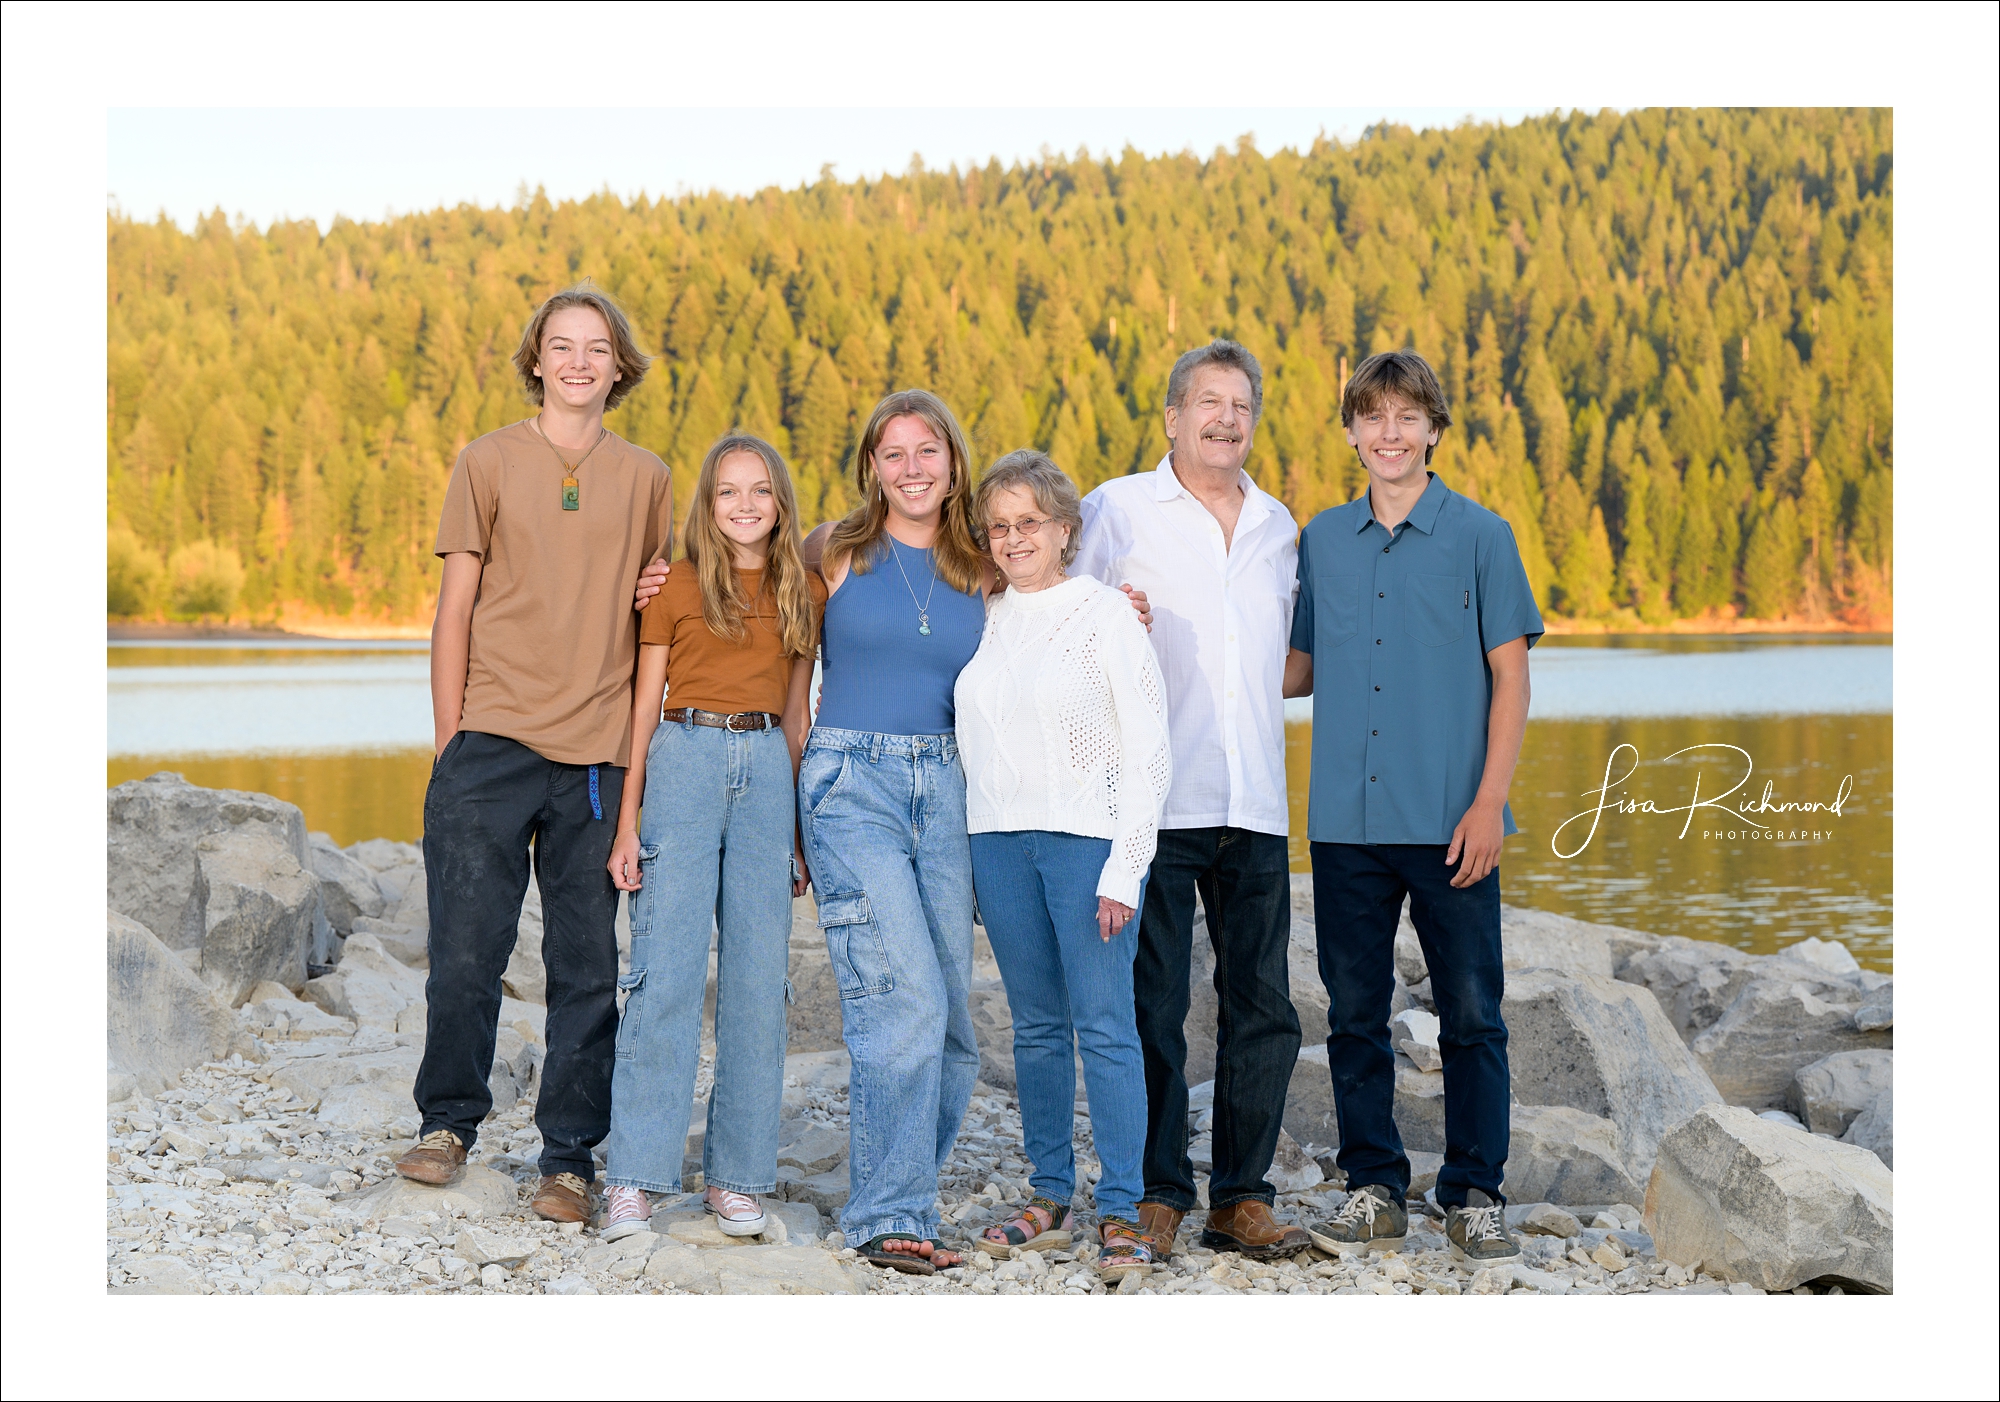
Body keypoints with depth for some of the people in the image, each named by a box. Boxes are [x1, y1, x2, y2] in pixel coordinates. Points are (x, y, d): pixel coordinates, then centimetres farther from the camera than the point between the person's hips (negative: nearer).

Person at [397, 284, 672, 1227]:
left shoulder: (647, 480, 11)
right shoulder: (488, 462, 7)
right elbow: (454, 609, 6)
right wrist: (447, 742, 1)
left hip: (597, 755, 1)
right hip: (492, 741, -1)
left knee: (587, 966, 3)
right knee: (466, 951, -2)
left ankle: (570, 1158, 12)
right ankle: (447, 1122, 18)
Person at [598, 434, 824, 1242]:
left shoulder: (805, 594, 12)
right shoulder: (676, 590, 3)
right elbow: (644, 709, 4)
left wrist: (799, 833, 15)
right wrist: (626, 826, -2)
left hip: (767, 775, 3)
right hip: (685, 764, -3)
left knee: (758, 978, 2)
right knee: (667, 971, -8)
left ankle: (737, 1176, 10)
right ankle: (634, 1180, -5)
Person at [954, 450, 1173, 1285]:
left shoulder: (1107, 615, -4)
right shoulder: (985, 621, 11)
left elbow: (1148, 753, -6)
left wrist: (1124, 870, -12)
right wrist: (964, 850, 10)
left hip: (1087, 837, -5)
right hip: (999, 840, 5)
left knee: (1105, 1027, -7)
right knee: (1036, 1027, 8)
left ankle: (1121, 1214, -4)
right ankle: (1050, 1199, 16)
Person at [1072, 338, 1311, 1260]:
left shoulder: (1277, 526, 17)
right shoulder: (1117, 510, 4)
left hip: (1256, 804, 4)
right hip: (1154, 802, -4)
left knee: (1263, 1008, 3)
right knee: (1152, 1004, -2)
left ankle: (1241, 1198, 12)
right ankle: (1157, 1194, 8)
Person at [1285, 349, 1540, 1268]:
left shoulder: (1480, 536, 2)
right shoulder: (1321, 540, 11)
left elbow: (1510, 677, -1)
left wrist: (1489, 801, -9)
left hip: (1449, 823, -3)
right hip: (1345, 822, 3)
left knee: (1471, 1015, 0)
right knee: (1354, 1013, 8)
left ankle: (1475, 1196, 10)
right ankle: (1374, 1186, 19)